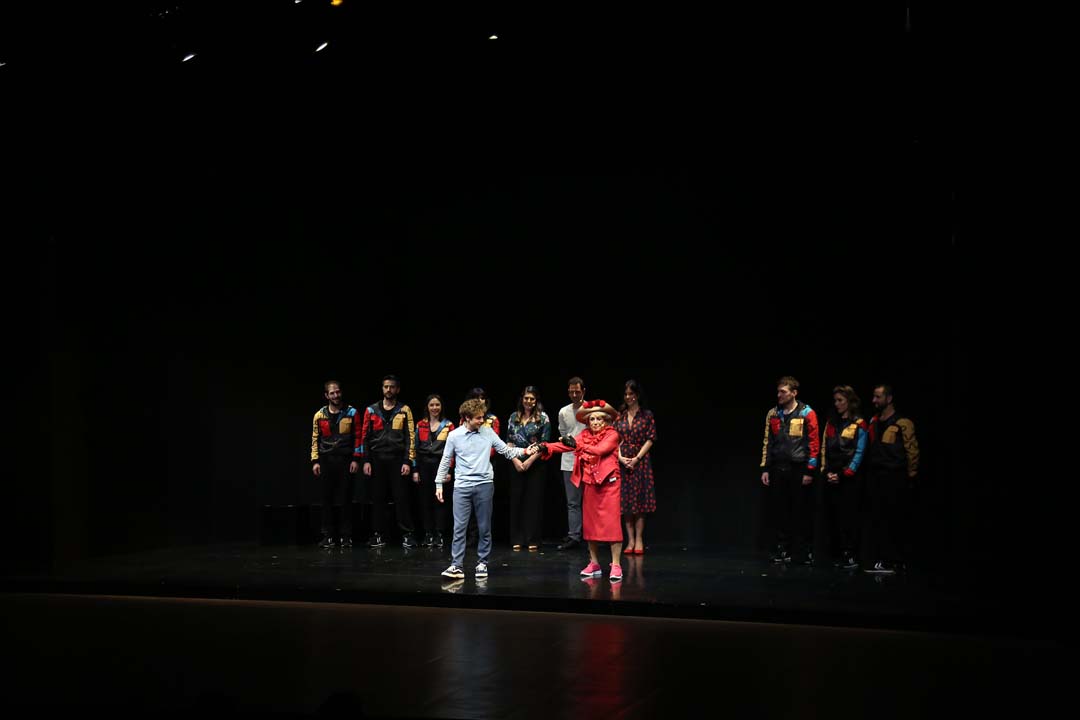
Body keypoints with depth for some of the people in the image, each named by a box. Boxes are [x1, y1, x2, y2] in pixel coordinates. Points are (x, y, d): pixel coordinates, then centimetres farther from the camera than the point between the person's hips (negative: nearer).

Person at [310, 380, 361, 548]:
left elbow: (357, 436, 2)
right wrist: (315, 461, 2)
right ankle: (328, 536, 7)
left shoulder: (351, 412, 2)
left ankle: (346, 536, 5)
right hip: (327, 460, 1)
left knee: (345, 499, -1)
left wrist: (355, 459, -4)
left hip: (346, 460, -1)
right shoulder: (320, 415, 6)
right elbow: (315, 439, 9)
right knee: (328, 499, 2)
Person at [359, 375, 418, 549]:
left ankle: (407, 535, 2)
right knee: (378, 498, 4)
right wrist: (366, 461, 0)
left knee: (402, 498, -3)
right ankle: (379, 535, 11)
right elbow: (365, 437, 8)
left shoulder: (404, 410, 4)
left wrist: (408, 462, -7)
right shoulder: (371, 410, 9)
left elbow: (410, 437, 0)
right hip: (377, 460, 2)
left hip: (397, 460, -2)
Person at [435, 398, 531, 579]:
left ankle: (482, 563, 16)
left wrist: (525, 451, -7)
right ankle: (456, 566, -3)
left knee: (484, 527, 6)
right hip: (462, 486, -1)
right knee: (459, 527, -5)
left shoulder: (488, 432, 4)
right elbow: (445, 461, 8)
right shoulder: (454, 436, 0)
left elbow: (506, 450, 7)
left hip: (484, 484, 1)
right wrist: (439, 484, 6)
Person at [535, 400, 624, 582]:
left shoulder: (612, 434, -6)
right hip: (590, 484, 5)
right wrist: (545, 447, -18)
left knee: (612, 523, -8)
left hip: (609, 483, -5)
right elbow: (566, 445, -4)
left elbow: (600, 449, -23)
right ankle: (594, 564, 17)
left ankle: (616, 565, -6)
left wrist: (577, 444, -31)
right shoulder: (585, 435, 8)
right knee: (590, 524, 7)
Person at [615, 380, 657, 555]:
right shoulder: (619, 416, 10)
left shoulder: (647, 415, 1)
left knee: (639, 499, -3)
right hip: (622, 461, 3)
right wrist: (620, 457, -8)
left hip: (640, 461, -3)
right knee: (626, 501, 2)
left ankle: (639, 540, 1)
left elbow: (650, 439, -4)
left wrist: (637, 458, -11)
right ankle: (630, 540, 7)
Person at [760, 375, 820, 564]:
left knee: (798, 511, 0)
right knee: (778, 511, 2)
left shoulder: (807, 414, -2)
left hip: (798, 469, -4)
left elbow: (814, 443, -4)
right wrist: (765, 468, 9)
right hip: (777, 469, 4)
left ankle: (801, 551, 9)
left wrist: (810, 470, -8)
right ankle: (782, 549, 11)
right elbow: (767, 442, 14)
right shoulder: (773, 414, 11)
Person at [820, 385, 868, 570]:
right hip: (831, 477, 5)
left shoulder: (858, 424, -2)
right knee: (832, 516, 3)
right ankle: (836, 554, 9)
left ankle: (850, 556, -6)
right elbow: (824, 448, 14)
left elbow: (859, 453, -6)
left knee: (847, 516, -8)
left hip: (849, 478, -5)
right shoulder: (831, 422, 15)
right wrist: (826, 471, 2)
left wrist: (844, 474, -10)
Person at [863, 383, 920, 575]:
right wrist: (869, 471, 13)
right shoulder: (874, 422, 14)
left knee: (893, 520, -2)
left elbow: (912, 451, -7)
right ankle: (876, 560, 10)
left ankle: (894, 561, 4)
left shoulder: (902, 423, -7)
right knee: (874, 519, 5)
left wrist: (911, 476, -5)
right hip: (874, 476, 7)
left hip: (894, 478, -6)